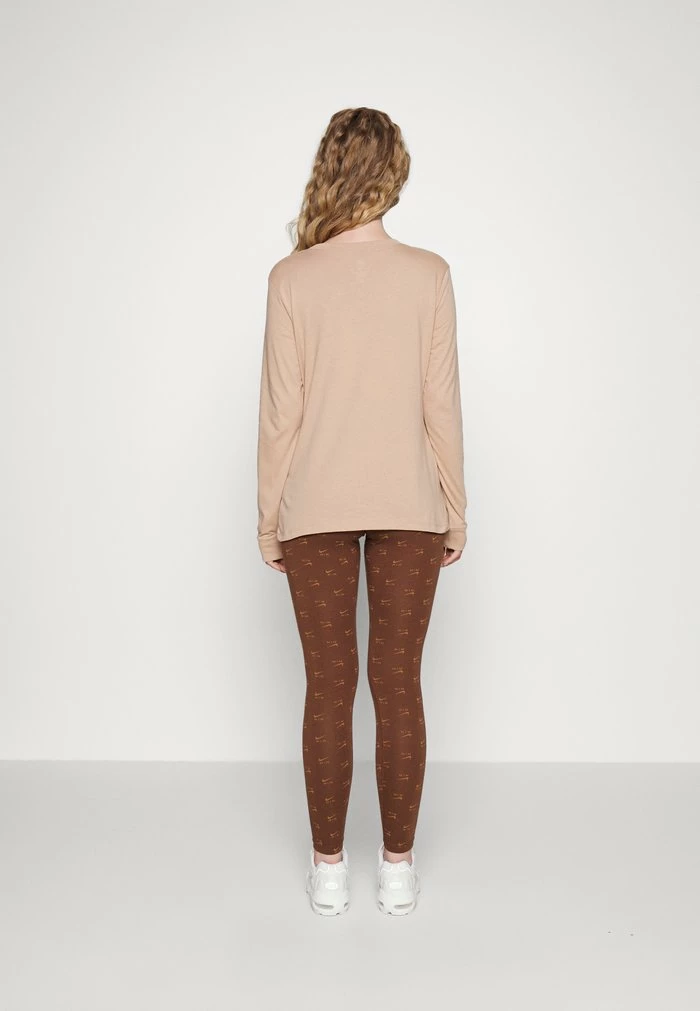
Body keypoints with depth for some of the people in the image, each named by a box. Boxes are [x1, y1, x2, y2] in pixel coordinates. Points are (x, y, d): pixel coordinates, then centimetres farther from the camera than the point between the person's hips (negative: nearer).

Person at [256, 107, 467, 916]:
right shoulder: (429, 274, -4)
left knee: (328, 685, 9)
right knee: (398, 683, 9)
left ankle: (329, 869, 21)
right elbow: (441, 406, -3)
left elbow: (281, 411, -5)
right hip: (408, 506, 1)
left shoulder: (292, 278, -6)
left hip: (317, 507, 0)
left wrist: (268, 516, 5)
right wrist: (455, 510, 7)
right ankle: (398, 867, 21)